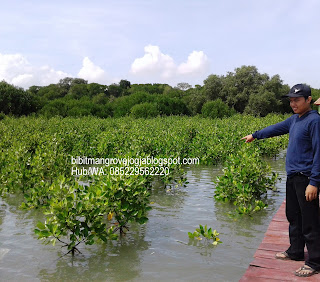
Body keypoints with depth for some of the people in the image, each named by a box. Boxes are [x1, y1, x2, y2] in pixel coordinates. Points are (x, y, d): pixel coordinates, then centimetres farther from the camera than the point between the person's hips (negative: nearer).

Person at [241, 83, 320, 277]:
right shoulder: (294, 119, 11)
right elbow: (277, 128, 29)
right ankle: (296, 252, 32)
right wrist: (255, 135, 39)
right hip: (292, 177, 9)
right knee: (293, 217, 18)